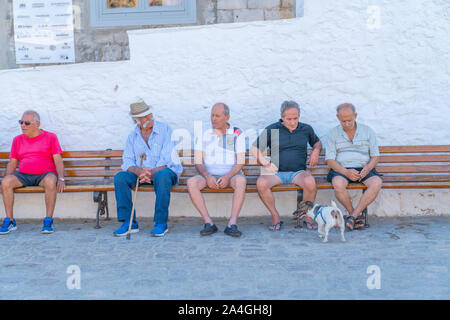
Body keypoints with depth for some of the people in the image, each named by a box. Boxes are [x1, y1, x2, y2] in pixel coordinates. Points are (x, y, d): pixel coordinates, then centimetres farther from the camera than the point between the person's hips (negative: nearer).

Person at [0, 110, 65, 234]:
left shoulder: (50, 137, 7)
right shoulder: (17, 140, 17)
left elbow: (58, 160, 0)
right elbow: (12, 163, 16)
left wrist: (61, 179, -15)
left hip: (45, 174, -3)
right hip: (23, 175, 3)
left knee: (51, 181, -38)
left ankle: (48, 221, -30)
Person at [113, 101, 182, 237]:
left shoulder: (165, 129, -5)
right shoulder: (132, 136, 8)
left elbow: (166, 159, -13)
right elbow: (127, 162, 0)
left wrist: (152, 173, -27)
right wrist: (138, 171, -22)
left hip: (166, 171, -4)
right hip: (140, 173, 4)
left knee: (162, 176, -39)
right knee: (120, 177, -21)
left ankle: (161, 223, -30)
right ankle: (129, 222, -18)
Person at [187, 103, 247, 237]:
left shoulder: (237, 134, 2)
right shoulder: (204, 135, 7)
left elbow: (240, 162, -4)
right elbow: (198, 162, 1)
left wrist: (227, 177, -23)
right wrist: (207, 176, -19)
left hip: (231, 175, -2)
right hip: (209, 175, 2)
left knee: (241, 181, -36)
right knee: (191, 183, -29)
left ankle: (232, 224, -40)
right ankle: (209, 223, -30)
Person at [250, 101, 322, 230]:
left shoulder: (306, 129, 13)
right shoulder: (271, 130, 7)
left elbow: (317, 142, 32)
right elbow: (254, 148, 9)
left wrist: (316, 151, 9)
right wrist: (265, 163, -5)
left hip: (298, 172, 0)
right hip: (276, 172, 0)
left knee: (310, 181, -35)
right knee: (261, 183, -33)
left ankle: (307, 216, -11)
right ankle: (275, 217, -13)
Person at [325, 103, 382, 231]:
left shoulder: (367, 131, 10)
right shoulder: (333, 133, 6)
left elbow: (375, 155, 10)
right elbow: (330, 159, -1)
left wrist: (368, 168, -13)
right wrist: (346, 172, -18)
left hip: (364, 169, 1)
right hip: (341, 169, -1)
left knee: (377, 183, -31)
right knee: (338, 184, -36)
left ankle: (353, 216, -29)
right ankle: (355, 217, -17)